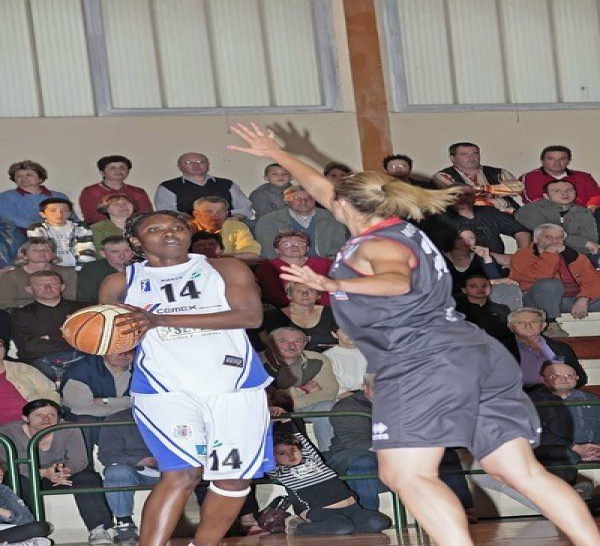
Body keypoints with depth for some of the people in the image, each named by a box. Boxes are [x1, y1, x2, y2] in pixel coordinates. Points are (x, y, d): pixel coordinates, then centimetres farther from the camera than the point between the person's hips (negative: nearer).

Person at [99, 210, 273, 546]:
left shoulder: (226, 269, 3)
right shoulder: (120, 284, 9)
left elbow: (251, 315, -12)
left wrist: (162, 320, -19)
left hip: (235, 387, 2)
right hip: (165, 389, -2)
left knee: (235, 476, 5)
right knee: (182, 473, -19)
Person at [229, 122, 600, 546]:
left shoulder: (376, 245, -4)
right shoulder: (398, 229, 21)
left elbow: (398, 281, -29)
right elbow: (324, 190, 33)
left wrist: (335, 284, -41)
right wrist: (276, 154, 41)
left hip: (425, 363, -9)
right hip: (477, 354, 9)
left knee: (407, 475, -10)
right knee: (521, 471, 3)